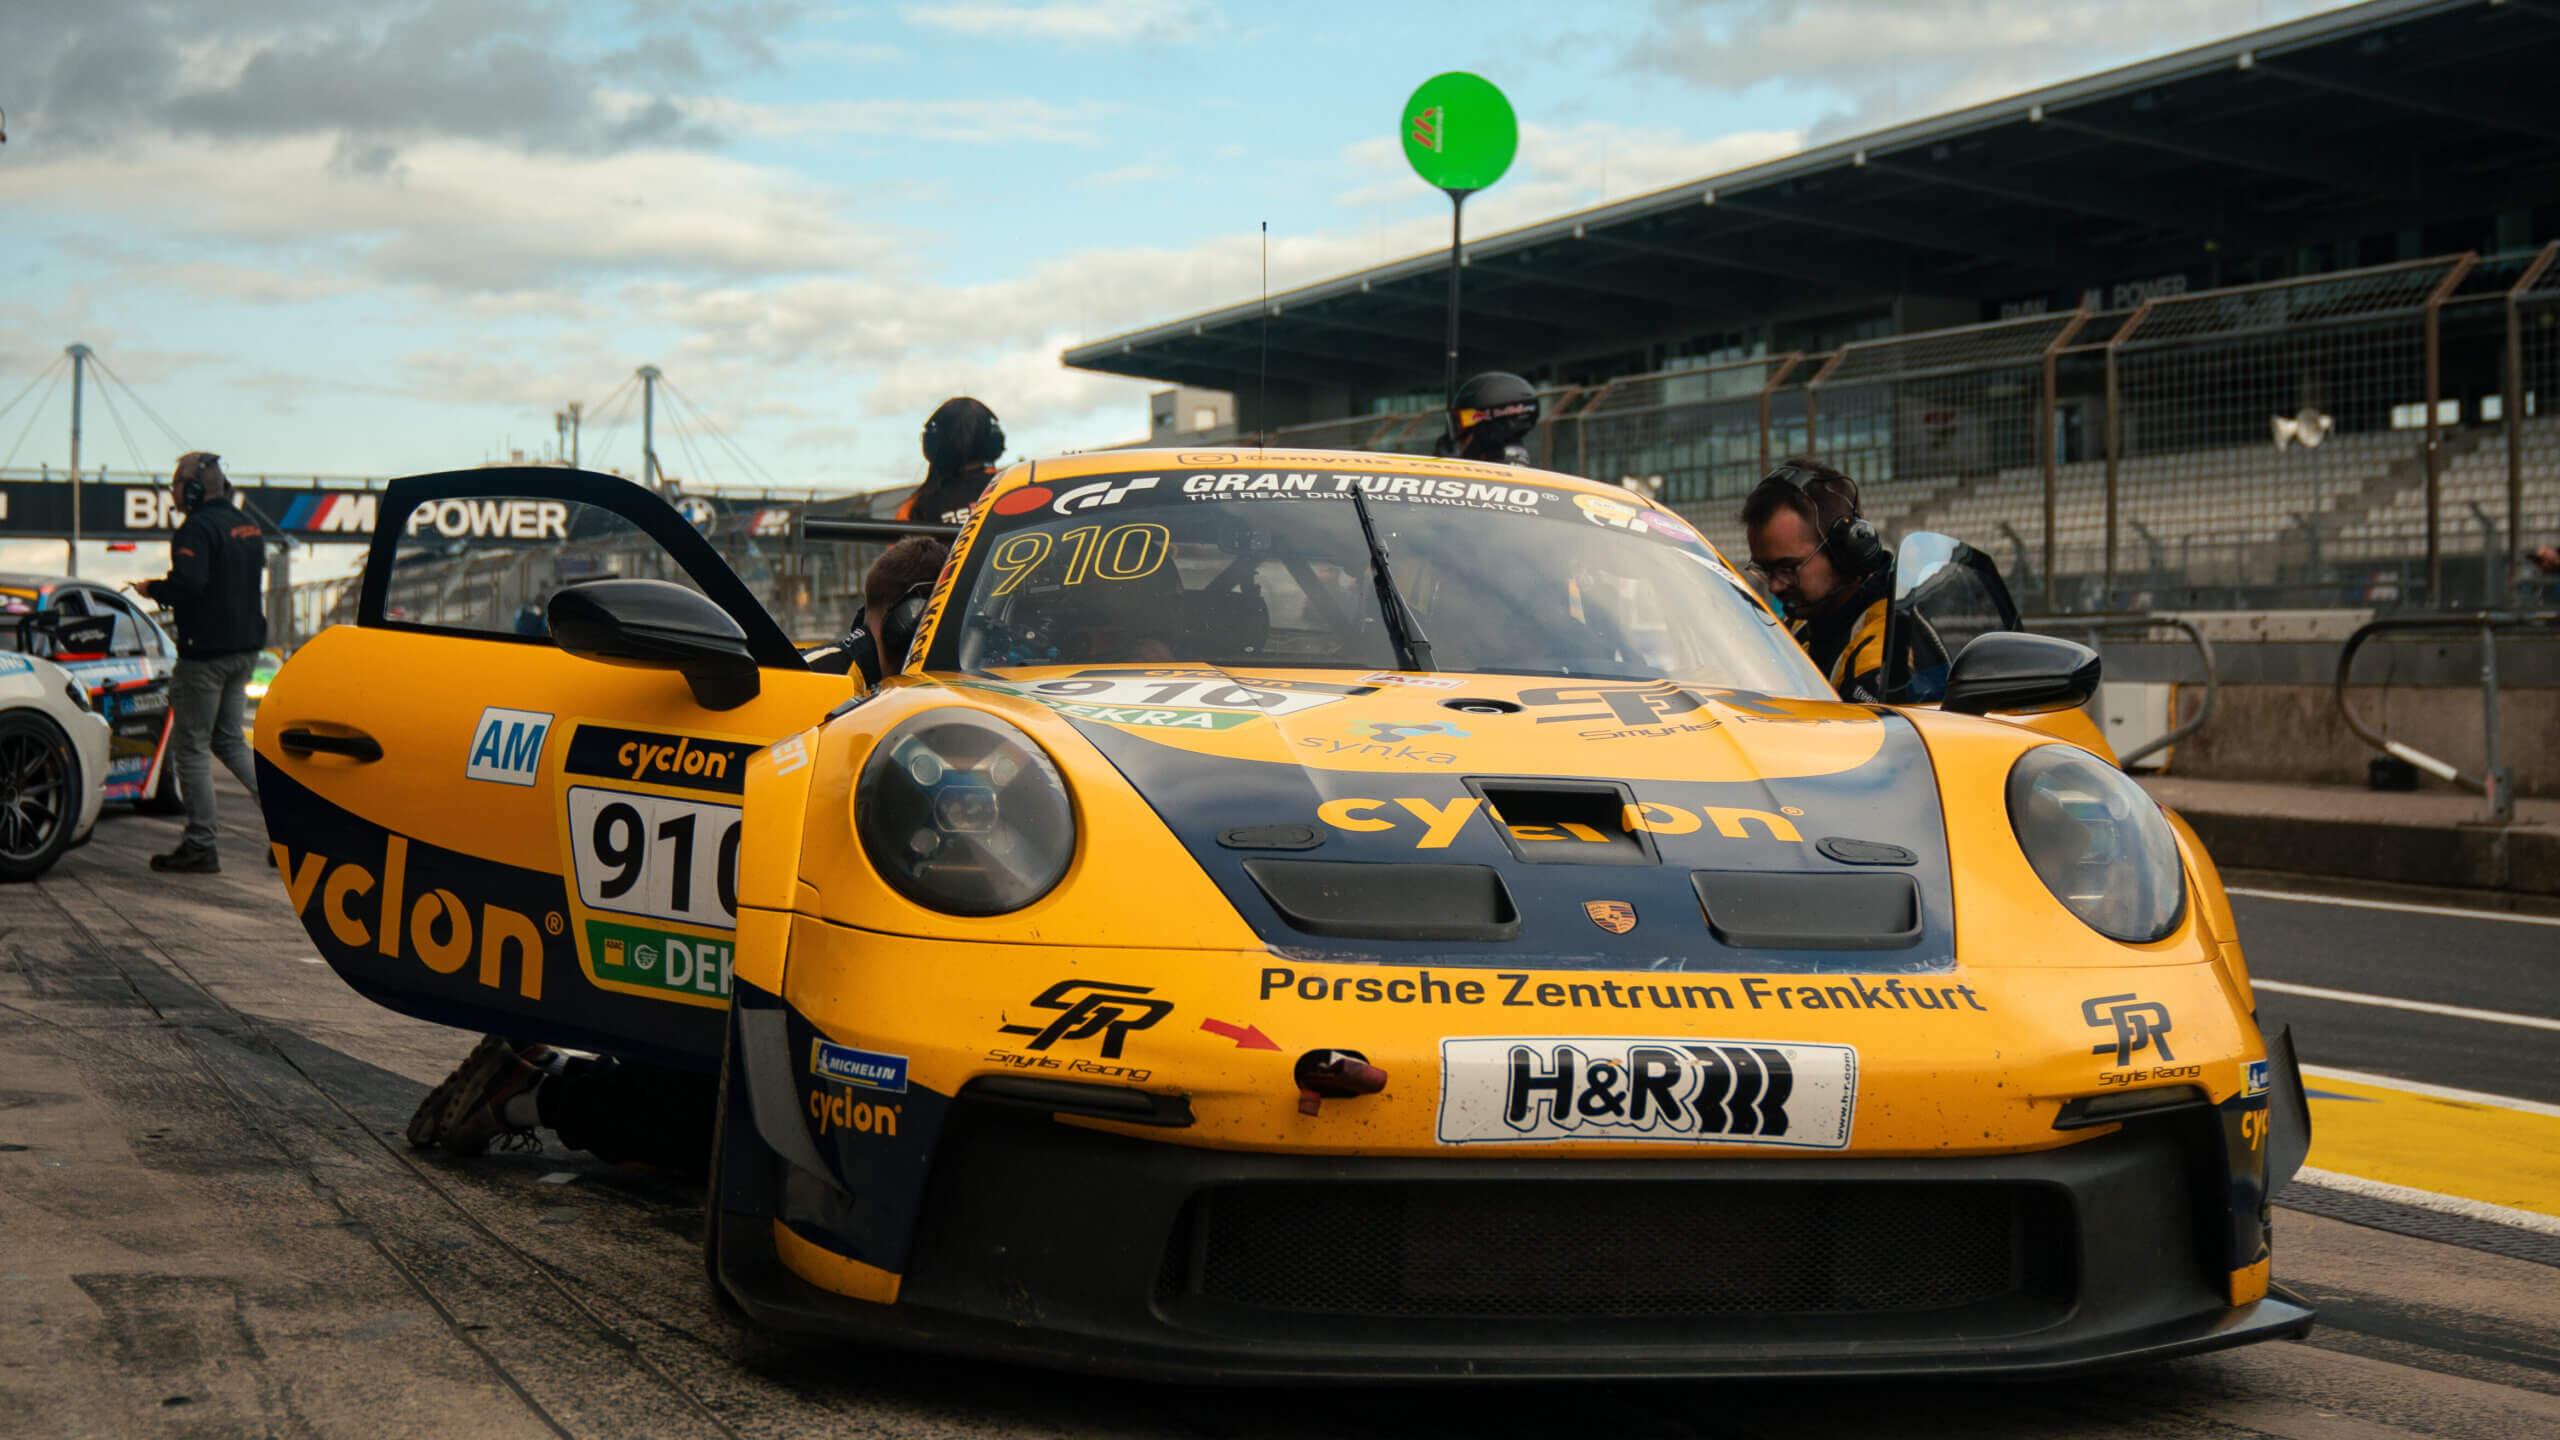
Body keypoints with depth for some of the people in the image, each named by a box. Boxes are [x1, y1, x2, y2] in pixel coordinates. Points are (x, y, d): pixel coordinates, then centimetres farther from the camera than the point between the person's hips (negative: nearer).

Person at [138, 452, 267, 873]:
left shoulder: (198, 529, -16)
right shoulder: (247, 526, 13)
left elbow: (187, 585, -27)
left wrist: (151, 589, -7)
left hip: (207, 651, -9)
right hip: (246, 648, 9)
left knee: (193, 745, -1)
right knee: (229, 739, 18)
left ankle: (200, 847, 1)